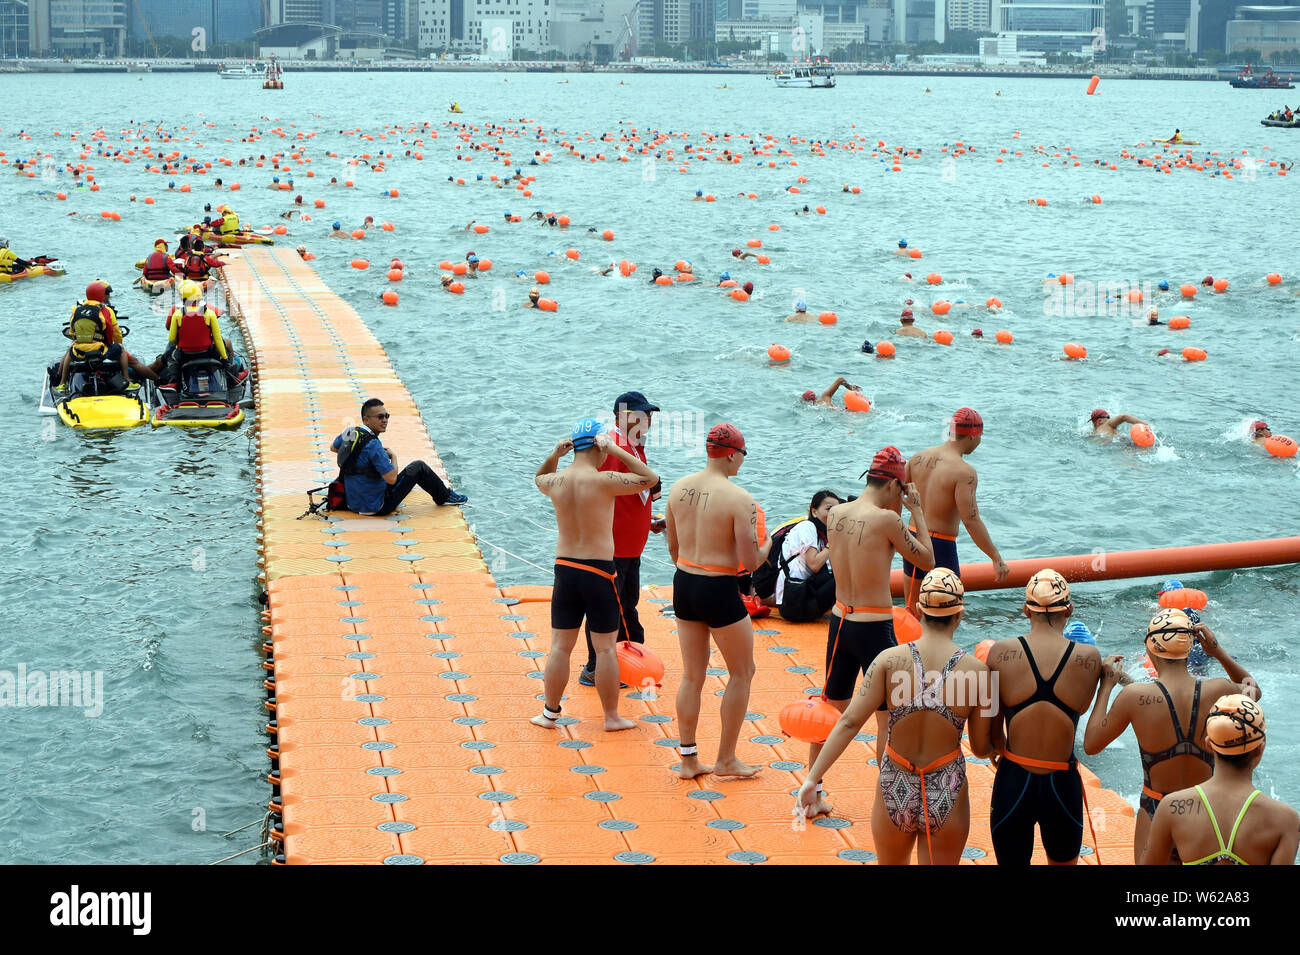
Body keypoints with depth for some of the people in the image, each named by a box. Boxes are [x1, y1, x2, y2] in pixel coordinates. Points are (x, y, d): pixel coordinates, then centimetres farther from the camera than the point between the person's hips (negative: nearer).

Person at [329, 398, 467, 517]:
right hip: (376, 508, -9)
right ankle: (444, 496, 24)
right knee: (419, 467, 1)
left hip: (353, 503, 9)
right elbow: (392, 479, -25)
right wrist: (393, 456, -7)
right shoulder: (372, 444, -27)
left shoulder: (349, 433, -1)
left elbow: (333, 448, 23)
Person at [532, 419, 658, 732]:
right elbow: (650, 479, -6)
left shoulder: (556, 481, 0)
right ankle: (612, 717, 15)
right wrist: (617, 451, -6)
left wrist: (554, 455, 10)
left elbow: (539, 479, 26)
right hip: (599, 571, -4)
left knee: (560, 646, 12)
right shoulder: (603, 481, -15)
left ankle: (550, 713, 19)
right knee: (605, 648, 6)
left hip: (565, 568, 4)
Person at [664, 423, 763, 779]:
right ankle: (726, 759, 17)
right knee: (742, 673, 13)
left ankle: (688, 759, 21)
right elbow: (751, 562, -18)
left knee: (692, 676, 16)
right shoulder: (739, 499, -18)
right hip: (719, 590, -6)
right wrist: (761, 545, 3)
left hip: (683, 584, 6)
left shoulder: (679, 488, 2)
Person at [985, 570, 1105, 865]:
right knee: (1064, 862, 24)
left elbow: (991, 727, -2)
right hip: (1063, 786, 0)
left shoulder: (1000, 652, -10)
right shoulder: (1089, 658, -10)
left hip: (1012, 784, 0)